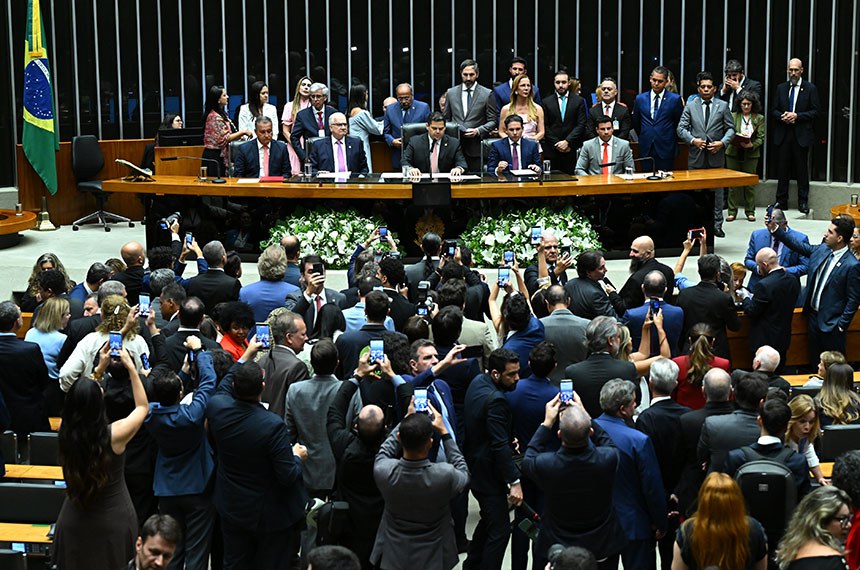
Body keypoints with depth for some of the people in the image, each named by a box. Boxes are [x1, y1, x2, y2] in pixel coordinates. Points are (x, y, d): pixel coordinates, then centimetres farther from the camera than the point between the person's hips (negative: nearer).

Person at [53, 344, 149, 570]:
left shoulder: (65, 433, -16)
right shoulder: (115, 435, -26)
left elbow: (81, 403, 9)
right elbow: (143, 407, -5)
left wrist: (100, 368, 9)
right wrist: (131, 367, -2)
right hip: (114, 523, -3)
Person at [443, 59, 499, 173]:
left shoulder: (487, 94, 3)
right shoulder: (451, 93, 12)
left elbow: (493, 121, 3)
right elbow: (446, 118, 18)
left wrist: (478, 131, -13)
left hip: (476, 147, -2)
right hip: (454, 146, 2)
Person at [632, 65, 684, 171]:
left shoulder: (675, 99, -1)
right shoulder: (640, 98, 9)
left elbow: (679, 123, 5)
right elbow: (635, 122, 17)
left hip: (665, 150, -3)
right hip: (646, 150, 3)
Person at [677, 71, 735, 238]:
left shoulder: (723, 106, 7)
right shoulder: (690, 106, 7)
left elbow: (730, 128, 6)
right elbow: (681, 128, 4)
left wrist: (722, 143, -11)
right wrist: (692, 140, -12)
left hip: (716, 156, 0)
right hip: (696, 156, 0)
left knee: (717, 191, 3)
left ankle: (717, 225, 9)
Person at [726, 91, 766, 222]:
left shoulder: (759, 118, 6)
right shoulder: (733, 116, 6)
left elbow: (761, 138, 1)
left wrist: (751, 145, -17)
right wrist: (738, 138, -16)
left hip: (751, 154, 0)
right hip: (733, 152, 0)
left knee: (750, 183, 2)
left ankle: (750, 211, 11)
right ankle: (732, 211, 8)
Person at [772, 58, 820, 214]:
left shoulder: (810, 88, 2)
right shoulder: (781, 88, 12)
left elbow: (815, 111, -2)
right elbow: (773, 111, 11)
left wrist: (797, 116, -13)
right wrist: (782, 116, -10)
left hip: (801, 135, -3)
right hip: (783, 135, 3)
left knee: (802, 170, 0)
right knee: (782, 169, 4)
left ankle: (803, 202, 7)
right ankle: (781, 201, 11)